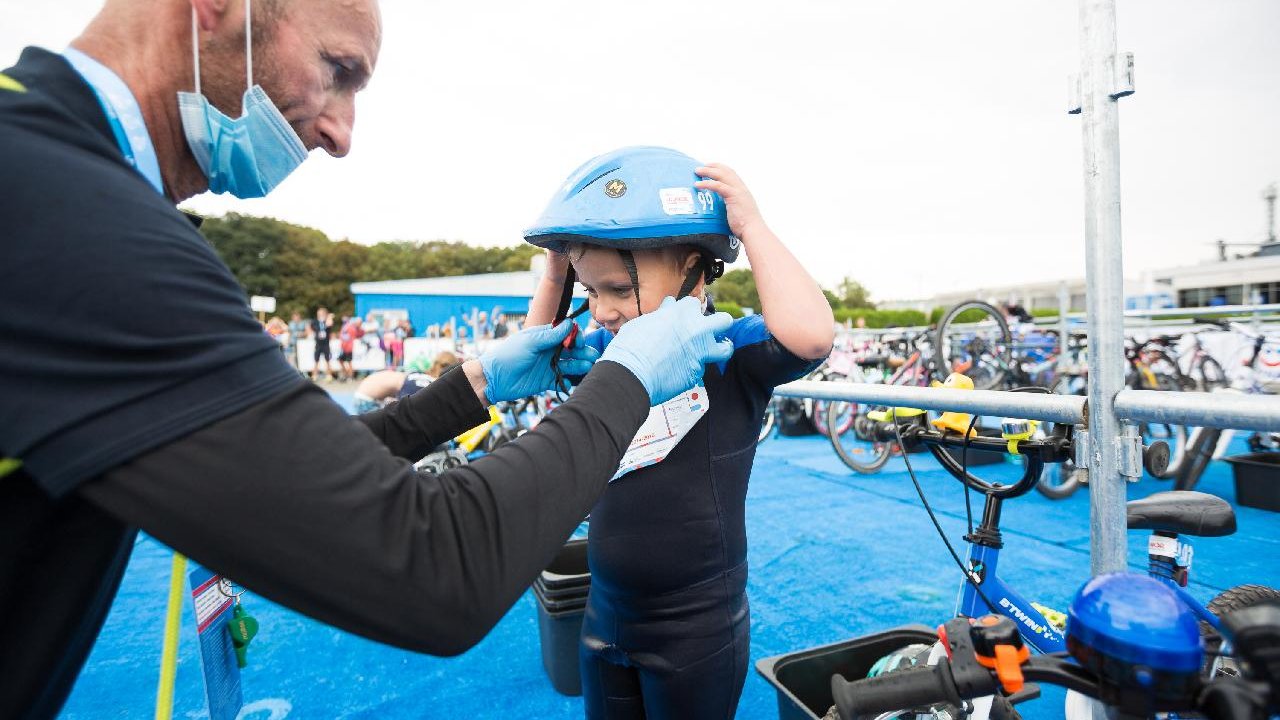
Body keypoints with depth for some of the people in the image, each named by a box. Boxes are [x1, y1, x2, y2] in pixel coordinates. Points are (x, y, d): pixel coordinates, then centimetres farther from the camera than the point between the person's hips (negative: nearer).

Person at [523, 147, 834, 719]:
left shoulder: (732, 349, -19)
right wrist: (555, 276, -1)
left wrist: (751, 227, -27)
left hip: (697, 630, -5)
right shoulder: (607, 349, -3)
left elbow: (809, 336, -38)